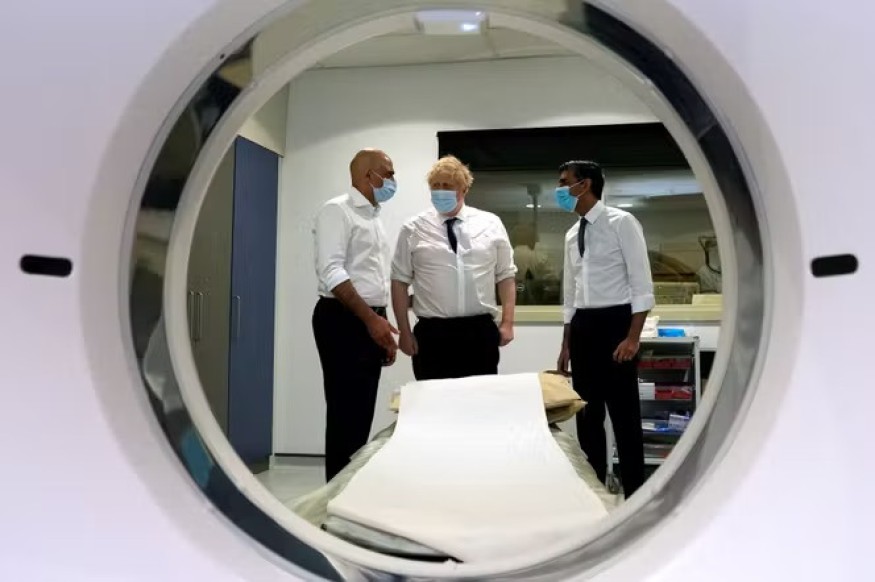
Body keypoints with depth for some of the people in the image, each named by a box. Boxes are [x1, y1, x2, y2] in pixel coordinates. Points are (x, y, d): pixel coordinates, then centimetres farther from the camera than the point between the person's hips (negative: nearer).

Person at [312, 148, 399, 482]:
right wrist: (370, 319, -22)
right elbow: (331, 272, -19)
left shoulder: (374, 217, 19)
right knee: (345, 413, -5)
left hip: (371, 322, 9)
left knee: (362, 412, 11)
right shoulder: (337, 211, -8)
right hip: (344, 321, -9)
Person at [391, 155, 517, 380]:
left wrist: (507, 322, -1)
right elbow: (400, 282, 3)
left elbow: (506, 276, 7)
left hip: (481, 332, 1)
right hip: (432, 334, -1)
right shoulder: (413, 229, 1)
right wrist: (404, 332, -1)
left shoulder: (491, 224, 5)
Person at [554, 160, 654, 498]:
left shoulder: (621, 223, -7)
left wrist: (632, 338, -18)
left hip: (614, 322, -7)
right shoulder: (572, 235, 14)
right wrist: (566, 344, 17)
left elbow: (642, 285, -11)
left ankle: (634, 494, 12)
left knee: (624, 415, 0)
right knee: (587, 415, 12)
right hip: (582, 327, 7)